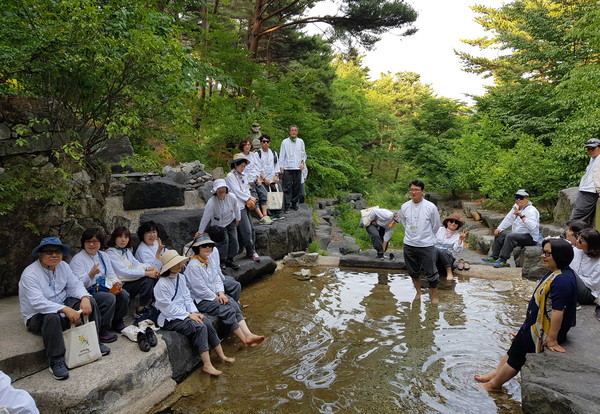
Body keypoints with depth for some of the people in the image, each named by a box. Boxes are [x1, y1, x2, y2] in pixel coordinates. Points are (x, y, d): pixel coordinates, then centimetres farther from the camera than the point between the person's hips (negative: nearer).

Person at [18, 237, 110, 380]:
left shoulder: (63, 266, 0)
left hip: (63, 305, 7)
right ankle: (56, 361, -27)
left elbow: (75, 284, -1)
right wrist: (66, 310, -40)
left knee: (90, 302, -11)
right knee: (52, 317, -38)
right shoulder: (30, 274, -22)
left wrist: (85, 298, -23)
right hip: (38, 315, -6)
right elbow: (38, 302, -32)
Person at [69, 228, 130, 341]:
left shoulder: (103, 256, 15)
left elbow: (111, 274, 15)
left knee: (123, 294, -17)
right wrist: (91, 275, -36)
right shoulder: (78, 259, -8)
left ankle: (117, 322, 7)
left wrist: (116, 285, -6)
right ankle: (102, 331, -15)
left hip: (103, 289, 7)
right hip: (88, 293, -7)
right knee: (109, 298, -31)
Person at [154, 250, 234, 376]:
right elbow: (169, 308, -17)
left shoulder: (180, 277, 7)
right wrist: (189, 315, -17)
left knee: (208, 325, -13)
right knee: (200, 328, -26)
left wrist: (194, 312, -5)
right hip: (170, 320, -7)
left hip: (183, 314, 7)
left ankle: (222, 356, 1)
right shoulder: (161, 285, -17)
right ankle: (207, 365, -21)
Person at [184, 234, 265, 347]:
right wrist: (216, 298, -12)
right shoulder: (193, 266, -16)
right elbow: (200, 289, -18)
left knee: (235, 306, -15)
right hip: (200, 300, -8)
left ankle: (248, 335, -24)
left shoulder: (210, 262, 12)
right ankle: (244, 340, -14)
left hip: (214, 295, 8)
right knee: (228, 311, -22)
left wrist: (221, 293, -5)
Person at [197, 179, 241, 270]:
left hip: (231, 221, 4)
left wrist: (237, 219, 15)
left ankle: (230, 260, 17)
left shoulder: (232, 197, -19)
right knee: (224, 239, -15)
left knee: (234, 239, 1)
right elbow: (205, 217, -25)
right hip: (218, 224, -4)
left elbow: (236, 209, 2)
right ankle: (222, 261, 1)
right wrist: (200, 231, -19)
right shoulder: (211, 202, -30)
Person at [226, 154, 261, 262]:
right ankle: (251, 253, -1)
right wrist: (249, 198, -7)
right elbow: (236, 191, -11)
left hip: (245, 205, 8)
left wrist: (250, 197, -1)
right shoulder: (230, 176, -6)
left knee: (251, 229, 7)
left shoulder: (243, 176, 17)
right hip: (238, 206, -8)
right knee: (246, 230, -10)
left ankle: (251, 251, 14)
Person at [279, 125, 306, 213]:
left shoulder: (300, 141, 12)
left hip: (298, 168, 3)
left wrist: (302, 162, 1)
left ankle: (294, 203, 20)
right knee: (287, 187, -6)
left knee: (297, 187, 6)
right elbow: (281, 155, 5)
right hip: (287, 168, -3)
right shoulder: (285, 142, 4)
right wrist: (281, 166, -2)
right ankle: (287, 206, -3)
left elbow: (304, 154, 17)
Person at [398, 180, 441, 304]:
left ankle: (434, 295, 25)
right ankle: (418, 292, 39)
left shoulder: (431, 207, -10)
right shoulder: (405, 206, -1)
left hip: (426, 246, -3)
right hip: (409, 245, 4)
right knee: (413, 272, 17)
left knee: (431, 273, 4)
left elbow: (436, 225, 4)